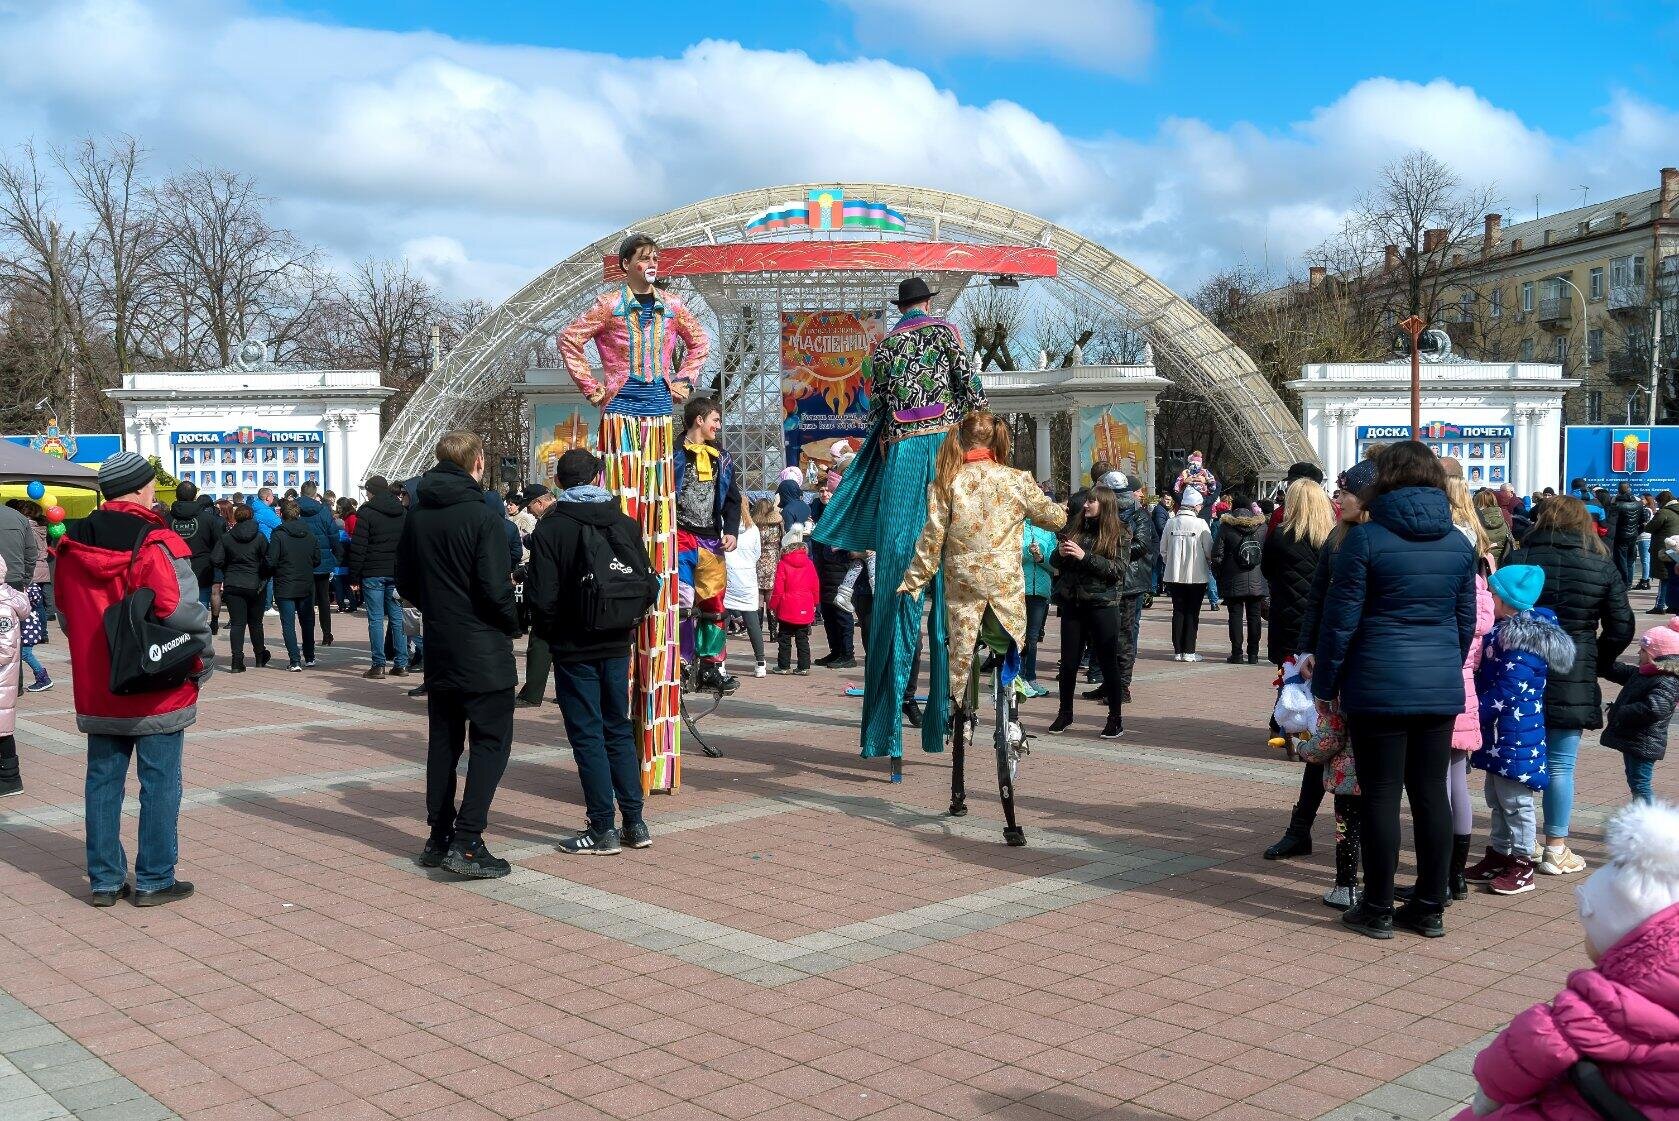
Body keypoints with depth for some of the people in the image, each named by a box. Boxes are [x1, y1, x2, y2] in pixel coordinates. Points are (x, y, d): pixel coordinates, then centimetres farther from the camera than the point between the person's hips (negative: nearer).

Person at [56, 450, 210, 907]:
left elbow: (66, 617, 13)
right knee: (160, 784, 4)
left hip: (96, 692, 6)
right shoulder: (157, 544, -16)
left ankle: (105, 880, 19)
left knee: (103, 781, 13)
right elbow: (186, 614, -20)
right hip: (159, 692, -6)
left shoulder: (72, 544, 4)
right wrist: (200, 667, -5)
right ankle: (154, 880, 10)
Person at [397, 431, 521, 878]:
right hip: (484, 653, -7)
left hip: (439, 648, 7)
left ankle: (439, 837, 20)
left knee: (444, 740, 16)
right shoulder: (482, 515, -16)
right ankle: (467, 843, -7)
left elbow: (404, 581, 13)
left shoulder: (416, 515, 6)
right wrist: (513, 621, -2)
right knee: (491, 741, 0)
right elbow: (495, 588, -20)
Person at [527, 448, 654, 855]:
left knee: (587, 734, 2)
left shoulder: (550, 528, -11)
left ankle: (603, 829, 5)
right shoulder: (626, 524, 3)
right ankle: (634, 823, 16)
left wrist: (543, 635, 2)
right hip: (617, 644, 5)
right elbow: (648, 582, 4)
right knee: (619, 729, 14)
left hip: (574, 648, -4)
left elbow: (542, 595, -14)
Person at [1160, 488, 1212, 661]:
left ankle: (1177, 651, 10)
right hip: (1197, 575, -3)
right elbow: (1209, 550, -8)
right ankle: (1189, 652, 3)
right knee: (1192, 613, 5)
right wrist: (1208, 566, 12)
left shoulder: (1171, 523, -2)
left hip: (1174, 575, 3)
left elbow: (1163, 549, 3)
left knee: (1178, 612, 10)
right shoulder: (1200, 524, -11)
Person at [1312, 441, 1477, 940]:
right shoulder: (1458, 543, 7)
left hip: (1379, 687, -5)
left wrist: (1324, 684, 2)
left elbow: (1340, 619, -8)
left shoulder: (1366, 538, -9)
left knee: (1381, 796, 2)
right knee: (1431, 794, 10)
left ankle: (1378, 910, 9)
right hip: (1442, 688, 5)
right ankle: (1429, 908, 19)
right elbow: (1466, 621, 14)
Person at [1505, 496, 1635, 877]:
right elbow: (1620, 628, 2)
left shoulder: (1518, 560, -4)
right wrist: (1594, 662, 15)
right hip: (1572, 682, -1)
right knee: (1560, 765, 5)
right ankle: (1555, 850, 12)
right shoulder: (1603, 567, -2)